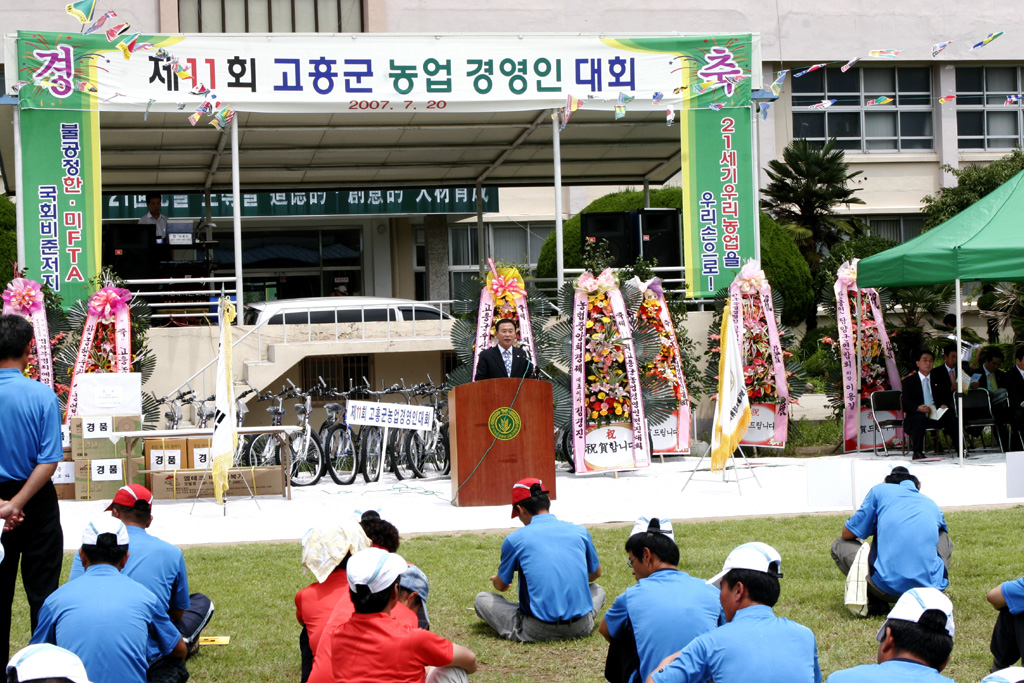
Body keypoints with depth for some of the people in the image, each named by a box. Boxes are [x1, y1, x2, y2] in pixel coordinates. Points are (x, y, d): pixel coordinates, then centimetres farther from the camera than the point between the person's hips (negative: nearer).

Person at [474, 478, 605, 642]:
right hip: (581, 627, 2)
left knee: (481, 599, 16)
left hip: (539, 631, -2)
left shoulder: (515, 539, -4)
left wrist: (496, 579, 37)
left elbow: (501, 586, 11)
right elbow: (595, 573, 24)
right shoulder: (580, 531, 6)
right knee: (597, 590, 35)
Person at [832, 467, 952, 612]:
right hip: (931, 586, 4)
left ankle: (875, 601, 4)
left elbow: (848, 534, 16)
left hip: (889, 588, -3)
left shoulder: (879, 490, 13)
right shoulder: (932, 504, 24)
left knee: (839, 545, 22)